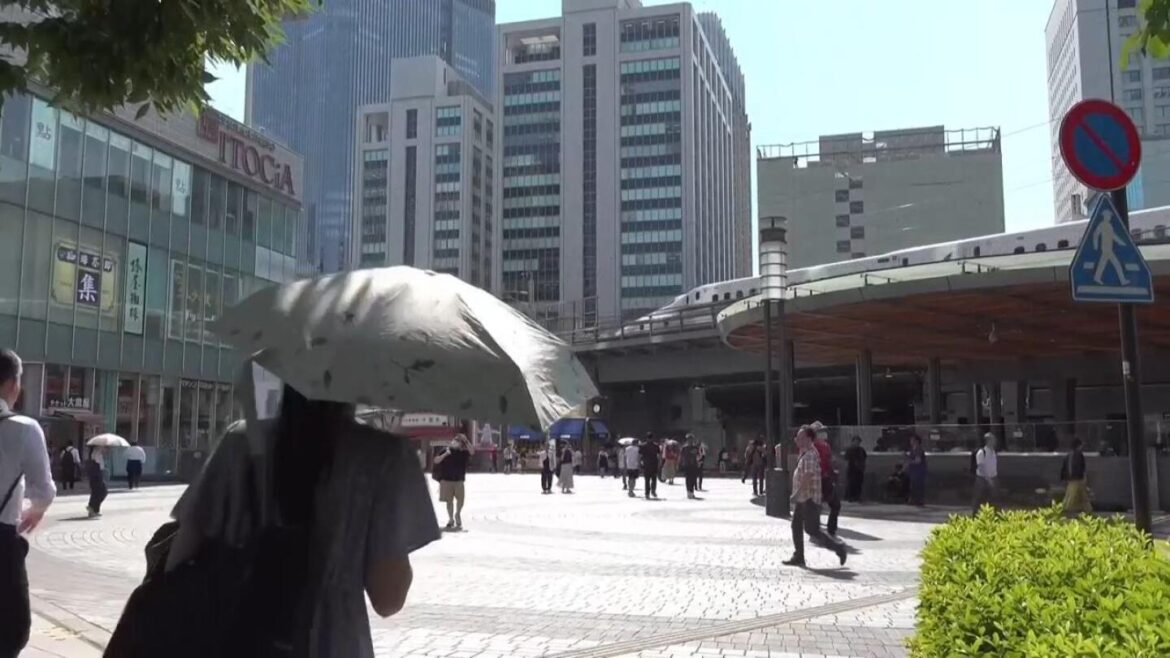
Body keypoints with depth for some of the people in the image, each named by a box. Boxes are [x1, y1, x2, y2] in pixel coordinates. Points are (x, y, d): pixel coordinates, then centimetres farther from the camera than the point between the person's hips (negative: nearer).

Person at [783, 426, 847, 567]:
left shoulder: (810, 455, -18)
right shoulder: (804, 454, 14)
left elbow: (808, 476, -26)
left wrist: (797, 493, -27)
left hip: (809, 499, -10)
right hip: (801, 499, 10)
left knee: (812, 530, -5)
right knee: (796, 527, 8)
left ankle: (838, 548, 7)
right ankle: (798, 557, 13)